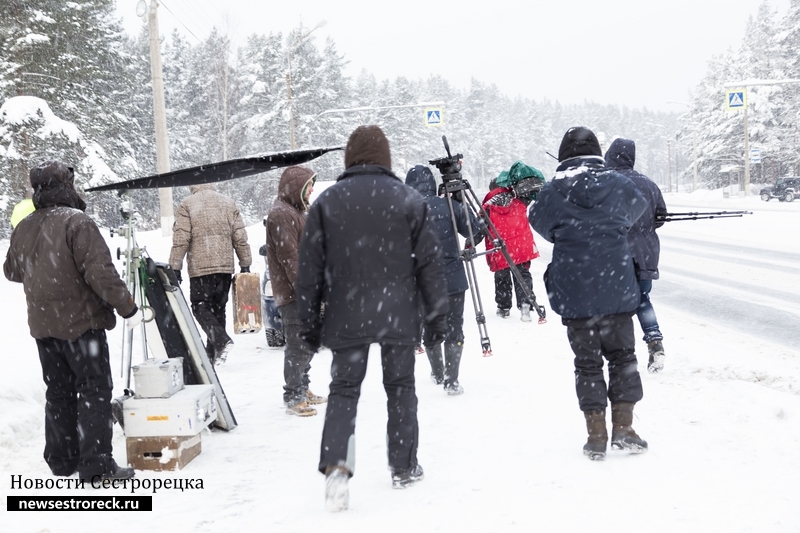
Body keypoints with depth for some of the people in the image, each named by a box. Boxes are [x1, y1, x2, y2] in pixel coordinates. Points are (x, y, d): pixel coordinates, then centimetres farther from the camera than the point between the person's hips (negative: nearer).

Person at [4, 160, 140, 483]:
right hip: (80, 321, -7)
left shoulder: (24, 228, 9)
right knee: (94, 390, -2)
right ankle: (96, 465, -5)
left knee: (58, 392, 16)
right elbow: (100, 272, -20)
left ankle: (61, 459, 21)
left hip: (43, 324, 7)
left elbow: (12, 271, 23)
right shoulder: (76, 222, -14)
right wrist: (128, 307, -14)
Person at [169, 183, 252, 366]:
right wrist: (245, 264, 13)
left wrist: (175, 267, -3)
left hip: (199, 268, -4)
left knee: (201, 307, 2)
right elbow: (240, 238, 7)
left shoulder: (187, 205, -2)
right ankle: (213, 354, 15)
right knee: (218, 308, 12)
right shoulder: (228, 203, 9)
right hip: (226, 267, 4)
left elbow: (180, 240, -7)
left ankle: (221, 340, -21)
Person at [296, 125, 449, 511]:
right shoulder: (409, 200, -1)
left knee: (343, 390, 6)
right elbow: (429, 264, 0)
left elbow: (310, 270, 3)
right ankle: (404, 467, 20)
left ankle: (335, 464, -14)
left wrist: (310, 322, 11)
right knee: (400, 388, 13)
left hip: (346, 318, 0)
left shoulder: (326, 203, 2)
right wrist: (437, 315, 8)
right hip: (399, 317, 0)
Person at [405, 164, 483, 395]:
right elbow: (475, 232, -4)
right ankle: (451, 380, -5)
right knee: (454, 329, 4)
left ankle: (438, 374, 33)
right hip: (452, 279, -1)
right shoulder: (448, 206, -5)